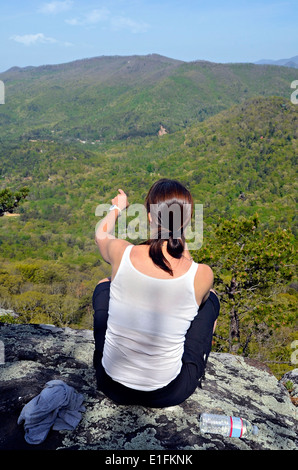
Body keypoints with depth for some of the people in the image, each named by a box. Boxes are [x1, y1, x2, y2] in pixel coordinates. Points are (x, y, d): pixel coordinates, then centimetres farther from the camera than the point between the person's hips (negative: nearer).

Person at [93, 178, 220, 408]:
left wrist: (116, 209, 28)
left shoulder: (122, 253, -17)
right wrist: (182, 244, 14)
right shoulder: (202, 275, -20)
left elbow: (101, 234, 9)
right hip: (169, 394, -1)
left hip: (112, 387, 2)